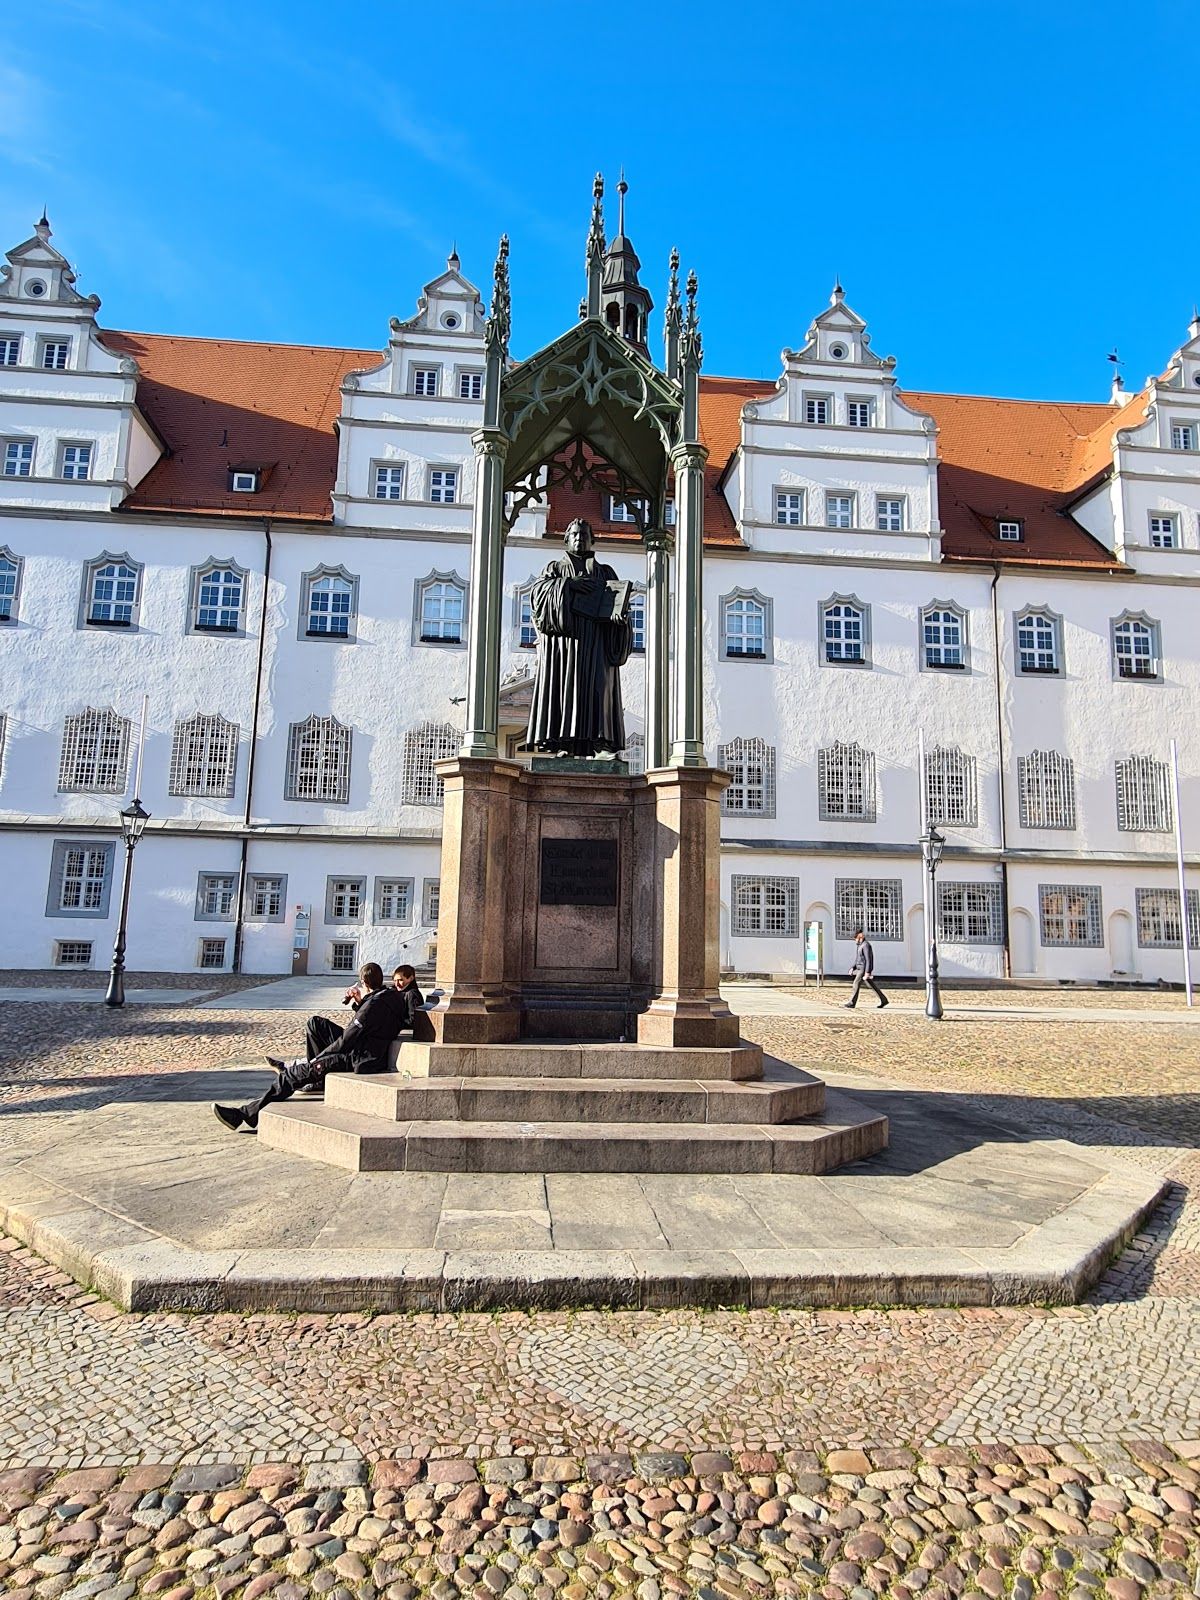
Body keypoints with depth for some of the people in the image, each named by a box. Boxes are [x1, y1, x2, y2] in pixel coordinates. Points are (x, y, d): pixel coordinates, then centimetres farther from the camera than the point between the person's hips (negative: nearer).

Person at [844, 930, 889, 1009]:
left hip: (864, 969, -10)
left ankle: (851, 1003, -10)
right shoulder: (860, 945, 17)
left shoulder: (865, 945, -15)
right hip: (860, 968, 10)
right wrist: (852, 968, 13)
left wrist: (867, 972, -24)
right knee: (872, 985, 12)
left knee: (856, 984, -11)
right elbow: (858, 960, 23)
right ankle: (883, 1000, 18)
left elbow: (868, 960, -20)